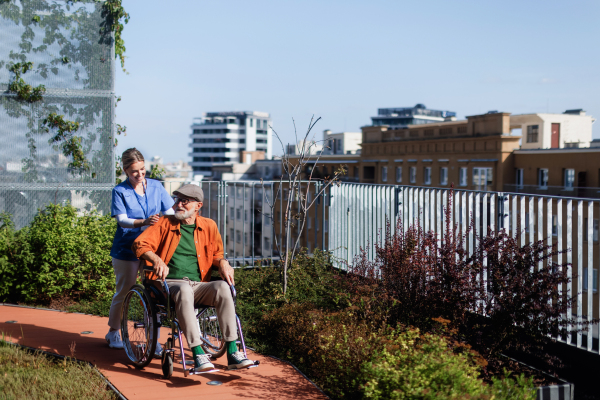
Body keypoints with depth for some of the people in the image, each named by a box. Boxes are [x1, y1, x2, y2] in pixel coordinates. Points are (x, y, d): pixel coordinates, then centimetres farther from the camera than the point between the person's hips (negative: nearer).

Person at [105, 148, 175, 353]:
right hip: (127, 249, -2)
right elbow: (122, 220, -16)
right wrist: (143, 222, -35)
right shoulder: (120, 191, -4)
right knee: (124, 291, 9)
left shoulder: (156, 186, 5)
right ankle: (113, 332, 29)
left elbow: (170, 212, 5)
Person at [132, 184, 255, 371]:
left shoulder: (209, 226, 16)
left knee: (222, 287, -31)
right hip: (171, 284, -2)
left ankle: (232, 352, -32)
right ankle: (198, 354, -42)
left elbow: (216, 254, 26)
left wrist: (222, 263, 1)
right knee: (184, 289, -39)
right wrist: (156, 259, -17)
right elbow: (140, 244, 3)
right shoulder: (165, 223, 11)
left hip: (199, 286, 2)